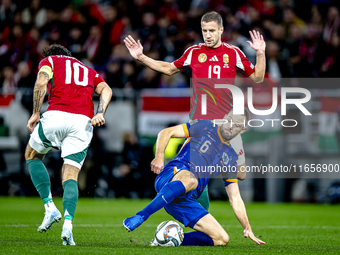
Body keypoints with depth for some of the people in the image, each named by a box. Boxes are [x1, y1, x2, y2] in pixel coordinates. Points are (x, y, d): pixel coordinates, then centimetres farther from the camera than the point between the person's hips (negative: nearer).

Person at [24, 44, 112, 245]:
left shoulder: (49, 61, 21)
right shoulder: (89, 72, 33)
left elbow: (41, 82, 0)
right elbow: (106, 90, 13)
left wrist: (36, 113, 3)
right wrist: (100, 114, -2)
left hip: (57, 115, -3)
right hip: (83, 122, 3)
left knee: (32, 156, 23)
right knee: (71, 176, 5)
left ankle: (50, 208, 9)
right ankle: (68, 224, -20)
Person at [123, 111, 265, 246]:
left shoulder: (231, 158, 24)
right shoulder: (205, 128, 12)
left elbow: (235, 198, 23)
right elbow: (166, 133, 7)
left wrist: (247, 228, 14)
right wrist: (159, 157, -11)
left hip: (186, 202, 6)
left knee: (222, 239, -8)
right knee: (190, 179, -43)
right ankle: (140, 217, -42)